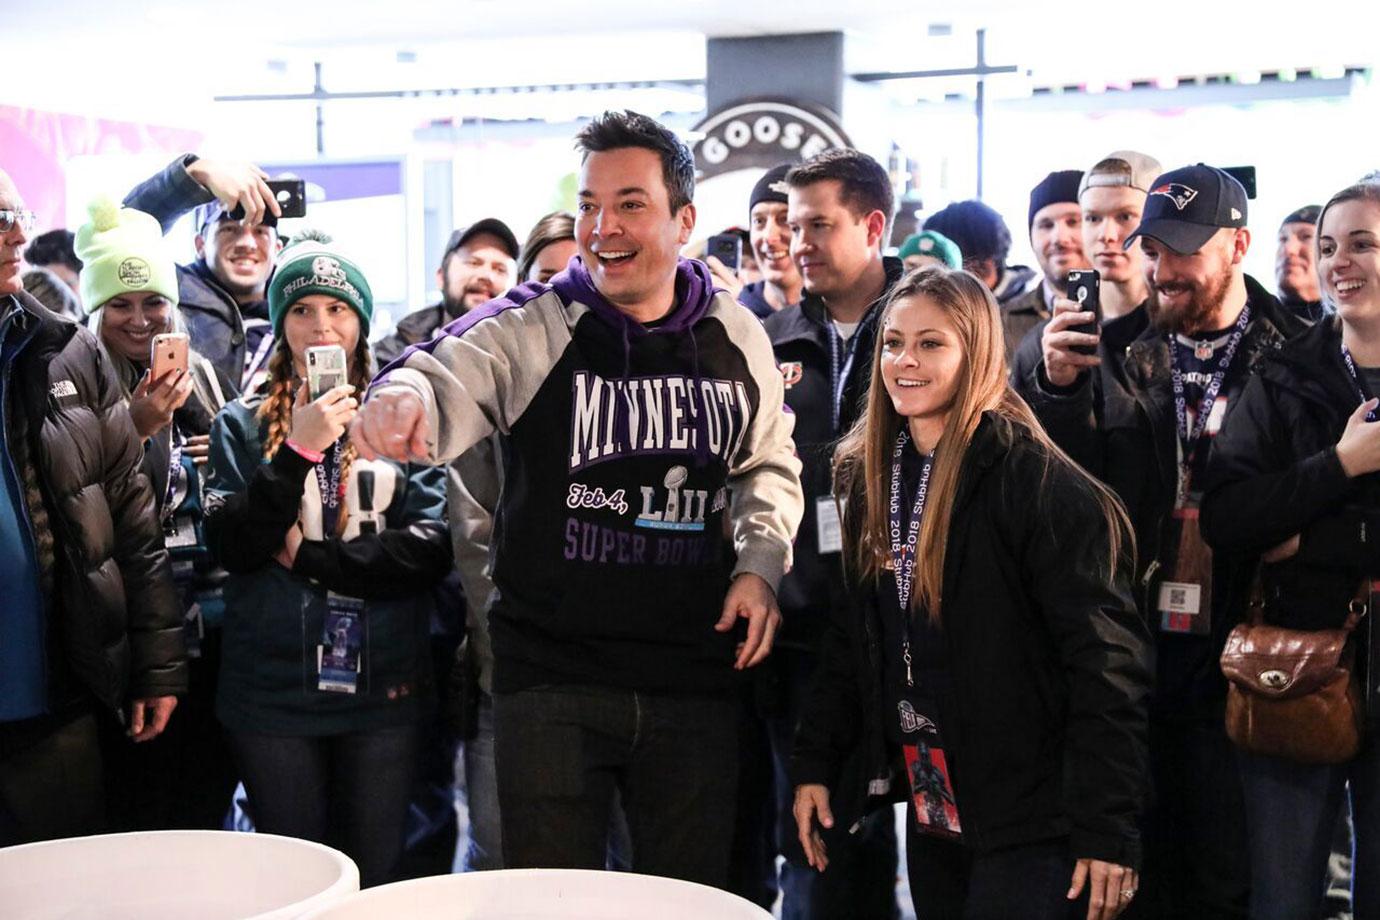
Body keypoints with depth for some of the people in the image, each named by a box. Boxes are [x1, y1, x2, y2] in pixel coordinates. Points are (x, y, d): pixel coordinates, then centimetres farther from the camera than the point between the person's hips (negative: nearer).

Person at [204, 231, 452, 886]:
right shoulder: (244, 424, 6)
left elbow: (433, 547, -5)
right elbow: (231, 547, -6)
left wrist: (309, 558, -9)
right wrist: (298, 451, -15)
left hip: (384, 689, 0)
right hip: (274, 691, 0)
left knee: (375, 878, 7)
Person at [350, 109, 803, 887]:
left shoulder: (737, 339, 5)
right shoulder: (530, 327, -5)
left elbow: (769, 462, 18)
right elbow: (447, 382, -21)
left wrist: (761, 562, 2)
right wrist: (402, 399, -45)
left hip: (695, 679, 3)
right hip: (552, 672, -2)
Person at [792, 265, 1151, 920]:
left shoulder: (1036, 480, -13)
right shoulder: (869, 474, 9)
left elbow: (1105, 659, -17)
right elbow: (848, 639, 13)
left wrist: (1107, 828, -19)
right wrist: (814, 764, 7)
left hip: (1029, 823, -6)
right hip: (930, 810, 6)